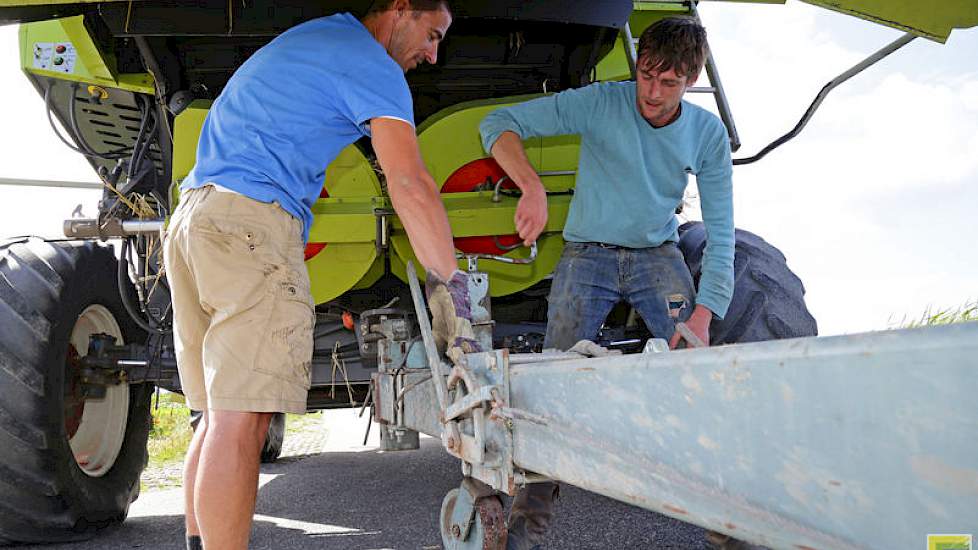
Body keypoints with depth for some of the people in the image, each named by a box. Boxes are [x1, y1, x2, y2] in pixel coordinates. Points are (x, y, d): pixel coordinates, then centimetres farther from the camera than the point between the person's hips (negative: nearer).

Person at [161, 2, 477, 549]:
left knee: (223, 414, 10)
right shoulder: (372, 66, -4)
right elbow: (410, 185, -13)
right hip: (254, 222, -9)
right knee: (242, 418, -13)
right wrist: (450, 287, -12)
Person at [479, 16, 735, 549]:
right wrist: (532, 185, -34)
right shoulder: (599, 103, -15)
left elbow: (719, 232, -7)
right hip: (587, 254, -2)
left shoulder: (708, 134, -7)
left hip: (657, 255, 2)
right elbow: (498, 124, -16)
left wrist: (703, 314, -19)